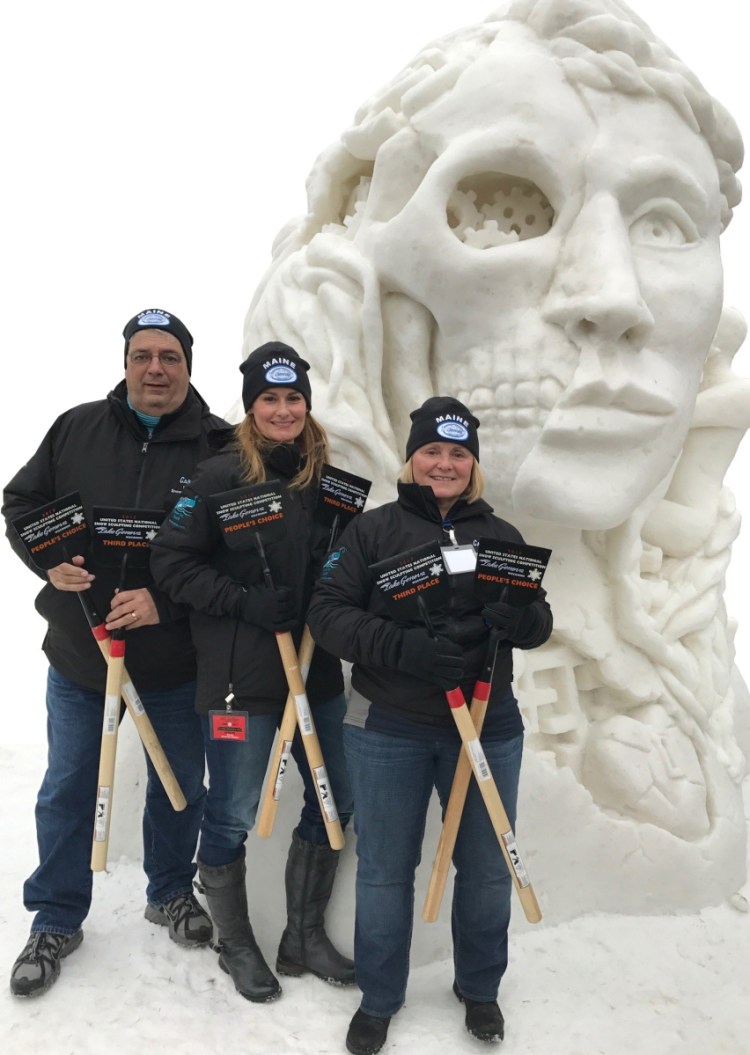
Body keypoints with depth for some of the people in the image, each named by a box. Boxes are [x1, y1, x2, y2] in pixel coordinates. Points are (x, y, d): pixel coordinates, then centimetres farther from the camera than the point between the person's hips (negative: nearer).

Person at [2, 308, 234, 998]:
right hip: (78, 654, 2)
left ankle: (171, 892, 42)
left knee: (180, 786, 16)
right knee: (66, 791, 14)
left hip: (174, 661, -1)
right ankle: (56, 921, 34)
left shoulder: (219, 448, -9)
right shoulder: (77, 429, -2)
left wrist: (167, 601, -23)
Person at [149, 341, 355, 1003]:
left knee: (336, 799, 14)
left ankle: (305, 937, 36)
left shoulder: (326, 481, 6)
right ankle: (236, 944, 34)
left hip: (316, 670, 6)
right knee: (234, 815, 6)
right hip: (240, 676, -5)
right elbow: (170, 561, -11)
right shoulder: (221, 476, -9)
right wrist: (244, 602, -19)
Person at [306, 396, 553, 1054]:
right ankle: (378, 999, 35)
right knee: (384, 869, 11)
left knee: (488, 867, 16)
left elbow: (539, 625, 2)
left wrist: (517, 617, -23)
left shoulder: (502, 536, 5)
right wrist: (403, 648, -26)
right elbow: (328, 612, -10)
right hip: (389, 729, -2)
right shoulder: (373, 530, -2)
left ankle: (480, 988, 41)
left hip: (488, 726, 3)